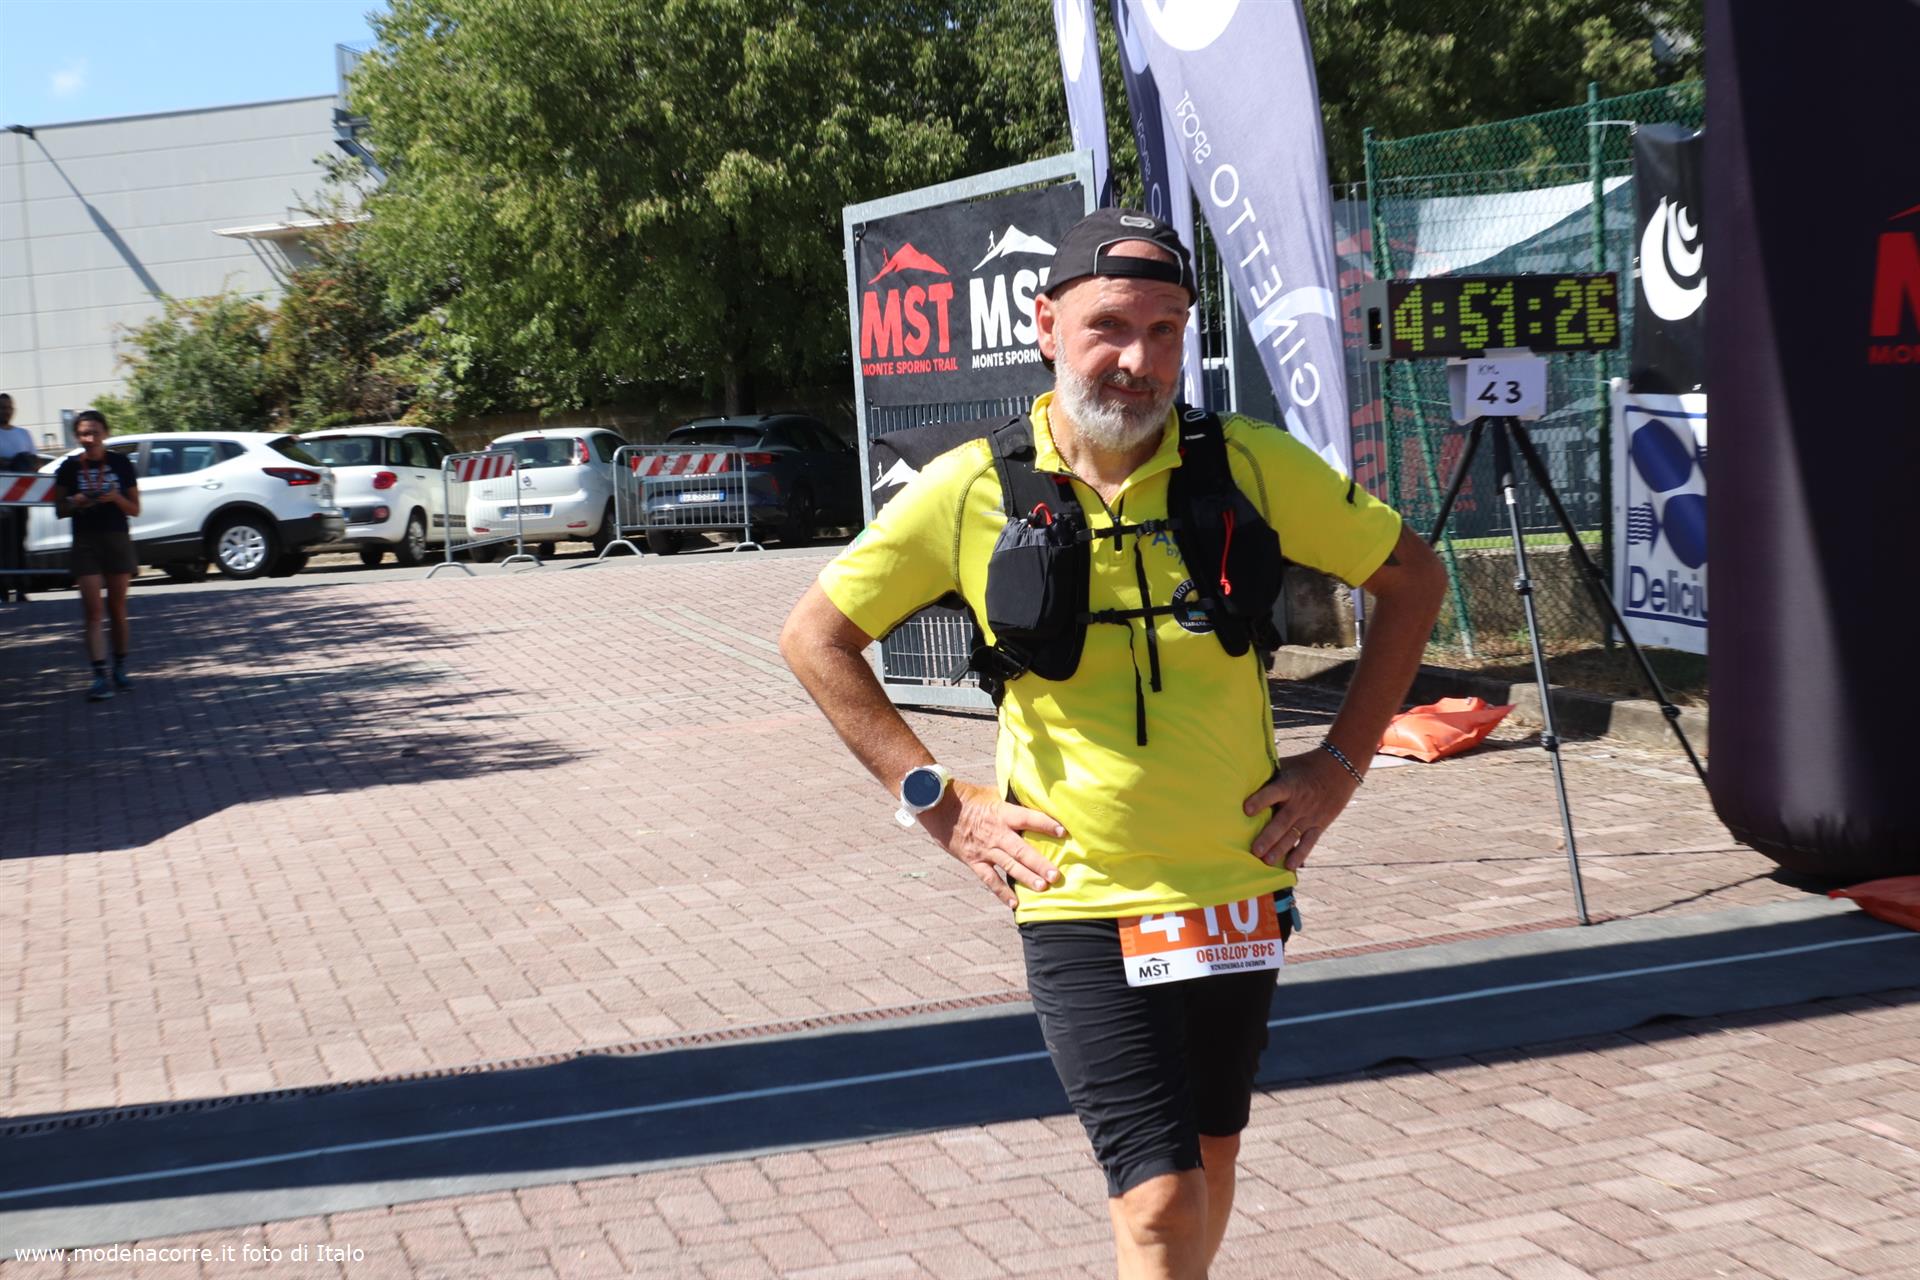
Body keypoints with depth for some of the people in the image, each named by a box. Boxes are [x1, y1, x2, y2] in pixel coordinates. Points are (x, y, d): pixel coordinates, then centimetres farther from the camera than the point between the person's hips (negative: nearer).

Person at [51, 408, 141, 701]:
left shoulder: (121, 463, 2)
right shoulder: (69, 468, 2)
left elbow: (135, 509, 5)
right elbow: (59, 510, 6)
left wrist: (116, 498, -15)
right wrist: (75, 503, -14)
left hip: (118, 540, 1)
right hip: (85, 543, -1)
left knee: (118, 610, 7)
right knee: (92, 612, -8)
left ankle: (120, 670, 20)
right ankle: (100, 676, -13)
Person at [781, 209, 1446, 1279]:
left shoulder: (1254, 465, -7)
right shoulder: (974, 491, -9)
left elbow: (1411, 577, 7)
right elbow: (816, 636, 2)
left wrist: (1341, 763, 1)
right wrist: (935, 799, -5)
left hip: (1240, 889, 3)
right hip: (1080, 902, -3)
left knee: (1210, 1158, 19)